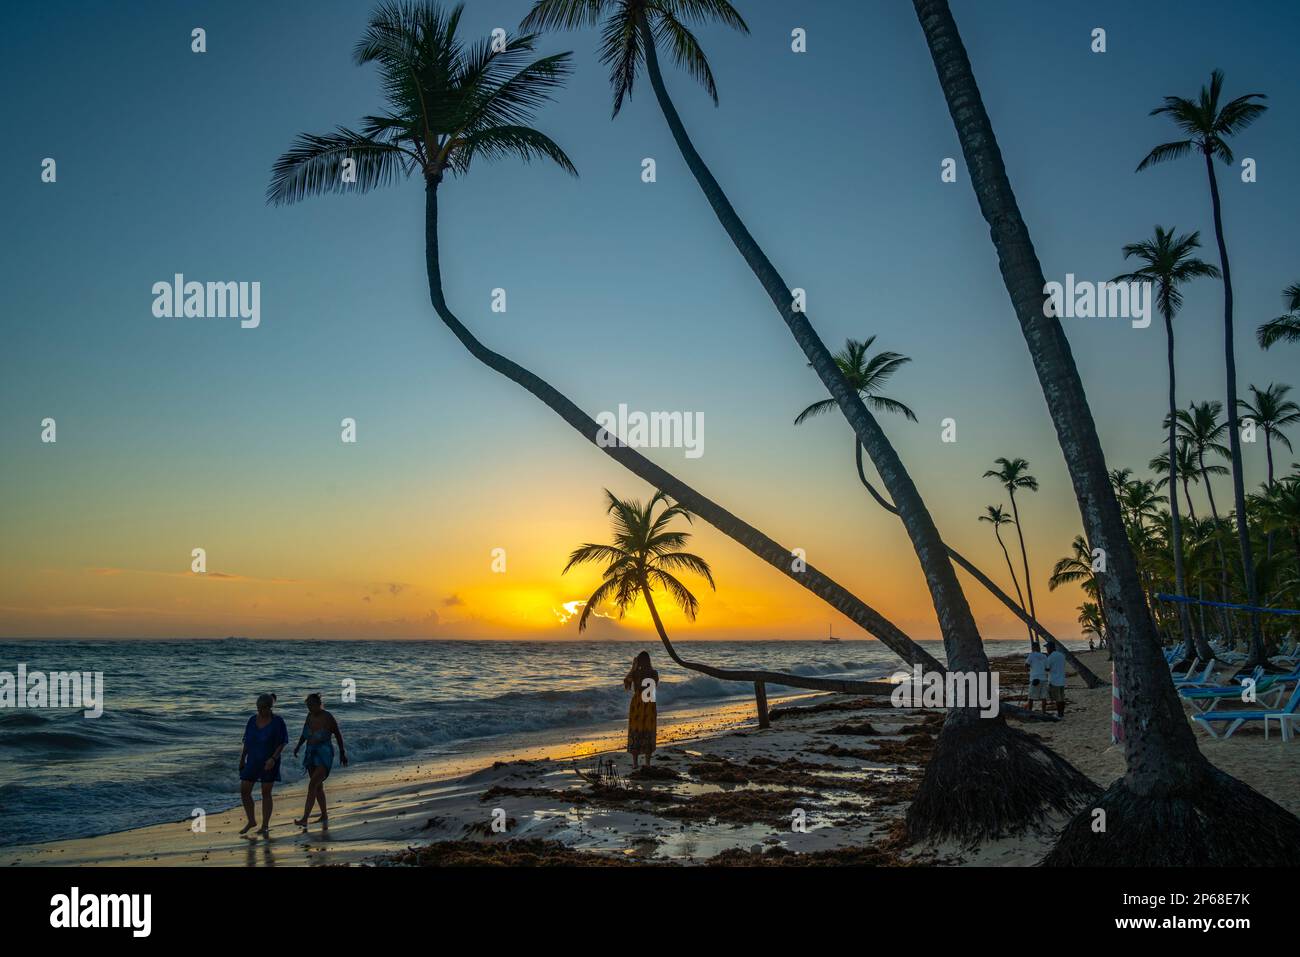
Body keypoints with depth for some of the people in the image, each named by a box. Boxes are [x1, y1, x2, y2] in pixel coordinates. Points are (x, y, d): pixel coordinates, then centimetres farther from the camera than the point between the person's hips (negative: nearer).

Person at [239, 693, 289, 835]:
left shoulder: (278, 721, -11)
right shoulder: (252, 720, 1)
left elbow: (282, 743, -11)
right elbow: (247, 741, 9)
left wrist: (273, 758, -23)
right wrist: (242, 759, 10)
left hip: (269, 762, -4)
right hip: (253, 761, 4)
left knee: (266, 793, 0)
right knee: (244, 791, 1)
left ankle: (265, 826, 12)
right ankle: (251, 821, 19)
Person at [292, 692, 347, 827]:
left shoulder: (328, 718, -17)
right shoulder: (310, 715, 1)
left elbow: (338, 735, -5)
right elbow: (305, 733, 14)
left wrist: (342, 753, 2)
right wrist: (297, 746, 0)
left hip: (325, 757, -7)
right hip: (311, 755, 7)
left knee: (312, 784, -21)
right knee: (318, 786, 18)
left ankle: (304, 819, -24)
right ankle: (324, 815, 35)